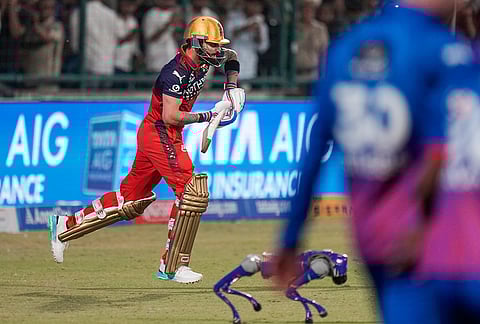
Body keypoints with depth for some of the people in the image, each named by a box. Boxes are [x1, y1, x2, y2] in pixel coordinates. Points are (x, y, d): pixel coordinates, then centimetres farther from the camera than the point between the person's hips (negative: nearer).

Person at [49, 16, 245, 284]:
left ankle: (65, 226, 24)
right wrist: (208, 116, -21)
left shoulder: (202, 61, 6)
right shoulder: (176, 72, -20)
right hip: (159, 134, -9)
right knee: (193, 192, -17)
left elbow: (231, 57, 26)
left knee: (130, 202, 14)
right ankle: (173, 267, -15)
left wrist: (231, 86, 11)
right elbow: (169, 116, -24)